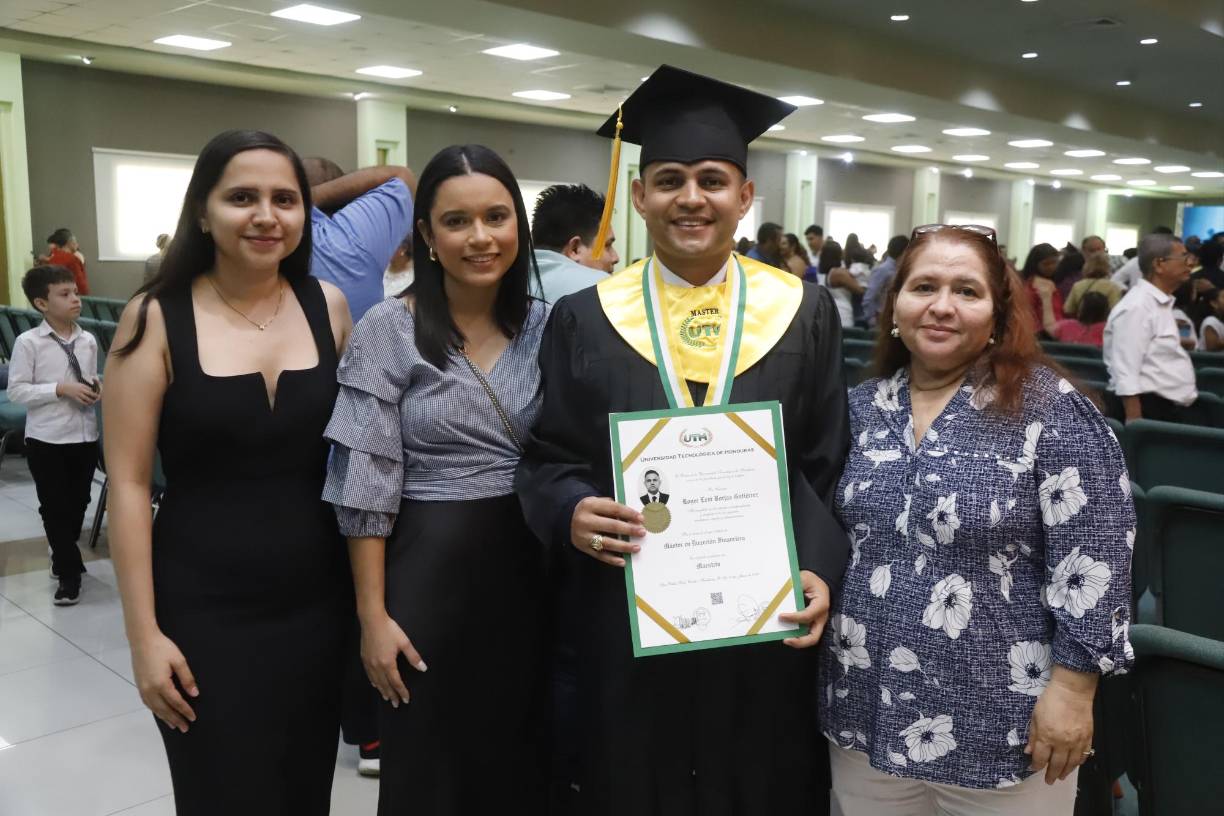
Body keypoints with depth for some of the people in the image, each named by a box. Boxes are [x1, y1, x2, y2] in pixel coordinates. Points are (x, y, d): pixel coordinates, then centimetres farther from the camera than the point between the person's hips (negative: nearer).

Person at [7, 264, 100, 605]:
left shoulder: (88, 340, 2)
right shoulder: (28, 342, -11)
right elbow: (17, 391, -11)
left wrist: (96, 387, -7)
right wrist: (61, 389, -21)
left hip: (85, 435, 4)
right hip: (46, 439, -4)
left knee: (78, 503, 17)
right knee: (55, 508, 4)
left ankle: (63, 558, 41)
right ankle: (69, 573, 17)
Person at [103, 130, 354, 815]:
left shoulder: (330, 306, 1)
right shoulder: (156, 319, -8)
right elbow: (128, 483, -7)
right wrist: (144, 633, -9)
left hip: (319, 601, 3)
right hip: (203, 611, -3)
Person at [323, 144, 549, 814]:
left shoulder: (547, 326, 2)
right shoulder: (388, 330, -9)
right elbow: (366, 484, -10)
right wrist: (373, 613, -12)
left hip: (529, 567, 4)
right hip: (430, 569, -3)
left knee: (520, 758, 17)